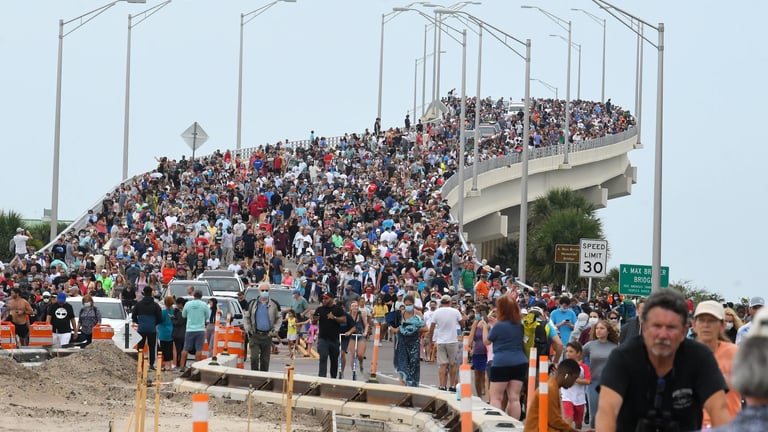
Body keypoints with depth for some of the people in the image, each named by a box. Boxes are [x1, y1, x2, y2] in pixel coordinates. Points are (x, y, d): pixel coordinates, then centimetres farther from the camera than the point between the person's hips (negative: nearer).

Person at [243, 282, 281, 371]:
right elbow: (246, 318, 13)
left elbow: (279, 319, 12)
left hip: (267, 336, 1)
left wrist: (274, 330, 0)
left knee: (265, 360, 5)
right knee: (254, 357, -13)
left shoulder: (274, 305, 5)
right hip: (255, 335, -1)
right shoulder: (252, 304, 6)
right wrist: (248, 329, 1)